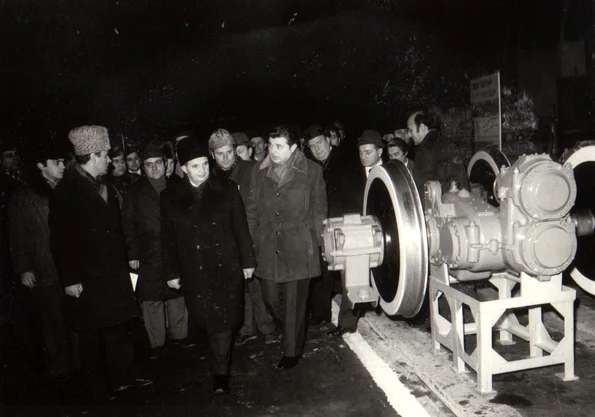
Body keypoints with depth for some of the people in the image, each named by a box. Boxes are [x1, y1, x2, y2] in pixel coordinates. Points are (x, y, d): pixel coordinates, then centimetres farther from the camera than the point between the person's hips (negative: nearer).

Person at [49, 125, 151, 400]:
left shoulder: (106, 188, 10)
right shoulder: (66, 192, -9)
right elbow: (59, 240, -11)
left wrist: (125, 262, 10)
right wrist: (69, 279, -13)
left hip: (114, 274, 6)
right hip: (87, 279, -6)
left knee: (118, 329, 13)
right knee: (92, 335, 7)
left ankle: (123, 377, 27)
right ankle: (101, 387, 22)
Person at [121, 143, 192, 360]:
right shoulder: (135, 192, 3)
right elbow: (128, 225, 1)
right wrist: (132, 254, -4)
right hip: (149, 257, -2)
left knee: (177, 297, 10)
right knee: (151, 301, 2)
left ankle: (179, 335, 26)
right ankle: (156, 343, 15)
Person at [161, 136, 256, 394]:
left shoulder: (226, 190, -2)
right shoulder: (170, 198, 0)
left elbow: (241, 228, 1)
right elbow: (168, 238, 5)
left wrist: (248, 261, 2)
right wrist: (171, 272, 6)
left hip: (226, 267, -1)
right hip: (194, 272, 1)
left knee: (222, 322, 2)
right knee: (208, 322, 6)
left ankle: (220, 372, 18)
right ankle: (221, 365, 28)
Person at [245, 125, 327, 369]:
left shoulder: (311, 171, -3)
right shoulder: (259, 171, 6)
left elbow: (319, 210, 3)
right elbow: (252, 209, 11)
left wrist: (316, 242, -1)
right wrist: (252, 242, 7)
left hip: (298, 248, -3)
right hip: (268, 247, 4)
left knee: (295, 302, 3)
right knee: (271, 298, 9)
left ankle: (292, 352, 22)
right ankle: (293, 335, 38)